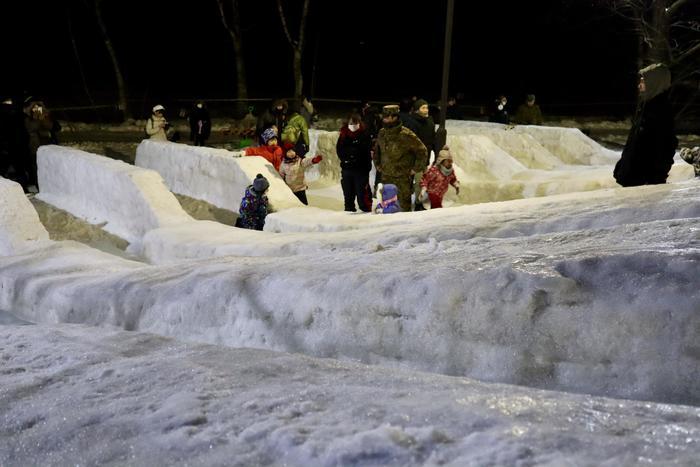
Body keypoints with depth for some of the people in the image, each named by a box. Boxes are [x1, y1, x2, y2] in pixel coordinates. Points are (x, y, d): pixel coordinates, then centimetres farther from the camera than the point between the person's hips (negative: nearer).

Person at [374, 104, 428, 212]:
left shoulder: (406, 135, -16)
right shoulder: (382, 133, 5)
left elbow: (422, 151, -9)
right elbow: (377, 149, 26)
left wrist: (415, 169, -8)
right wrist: (377, 164, 18)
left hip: (403, 178, -6)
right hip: (386, 176, 6)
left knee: (403, 204, -2)